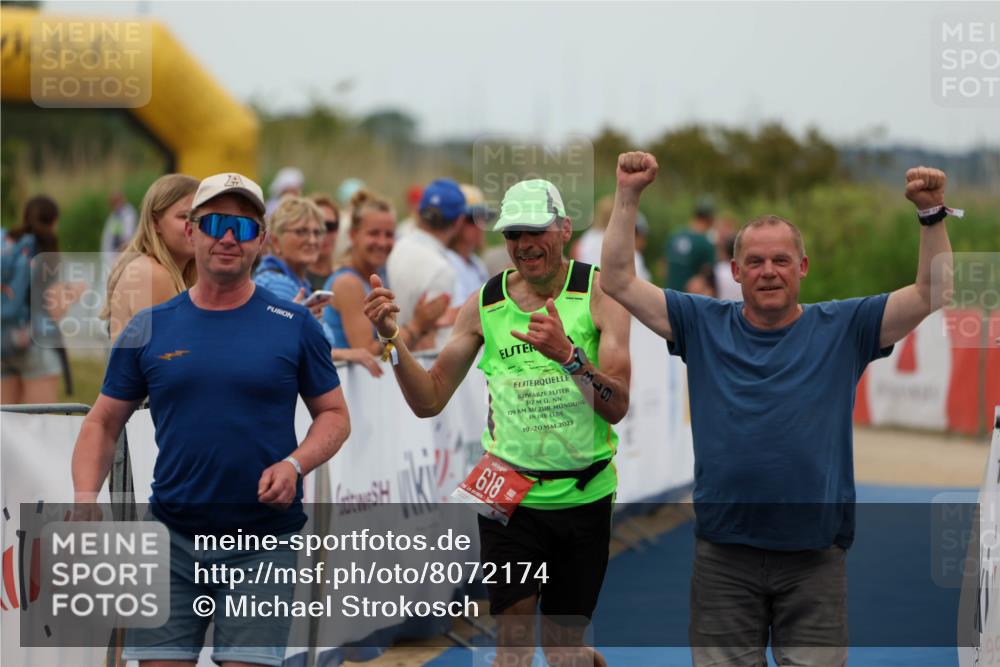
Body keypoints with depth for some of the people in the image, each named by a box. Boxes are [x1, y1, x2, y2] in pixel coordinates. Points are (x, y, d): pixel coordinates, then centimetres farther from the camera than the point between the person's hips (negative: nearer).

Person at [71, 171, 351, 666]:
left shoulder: (294, 325, 2)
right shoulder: (149, 329, 6)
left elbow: (334, 415, 6)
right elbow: (103, 423, 9)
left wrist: (294, 465, -13)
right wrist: (85, 499, -8)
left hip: (264, 539, -1)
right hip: (172, 537, 2)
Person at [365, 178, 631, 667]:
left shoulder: (598, 292, -6)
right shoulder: (485, 303, 1)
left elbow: (617, 406, -14)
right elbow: (429, 401, 4)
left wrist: (568, 355, -30)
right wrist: (392, 339, -10)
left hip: (584, 495, -1)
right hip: (510, 493, 1)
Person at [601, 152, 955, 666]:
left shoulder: (842, 328, 2)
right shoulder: (704, 325, 5)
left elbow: (931, 294, -4)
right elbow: (619, 282, 2)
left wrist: (931, 213, -15)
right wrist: (628, 195, -5)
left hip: (815, 558, -1)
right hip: (723, 555, 1)